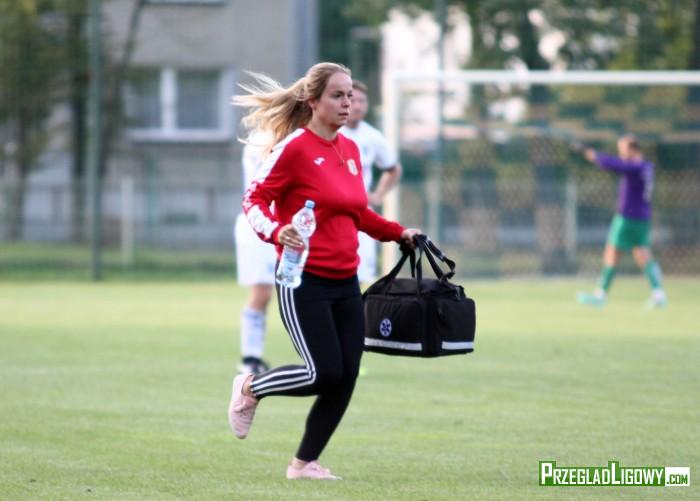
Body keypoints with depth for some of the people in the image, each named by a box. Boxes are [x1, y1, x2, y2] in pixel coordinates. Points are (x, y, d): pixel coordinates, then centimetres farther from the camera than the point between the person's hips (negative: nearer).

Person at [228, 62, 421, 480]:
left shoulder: (350, 150, 11)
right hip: (303, 280, -7)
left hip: (345, 282, 7)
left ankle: (305, 462, 16)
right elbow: (254, 200, -10)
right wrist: (276, 231, -28)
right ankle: (250, 389, 14)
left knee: (345, 379, 2)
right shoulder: (295, 147, -11)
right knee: (326, 374, -12)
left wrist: (398, 233, 15)